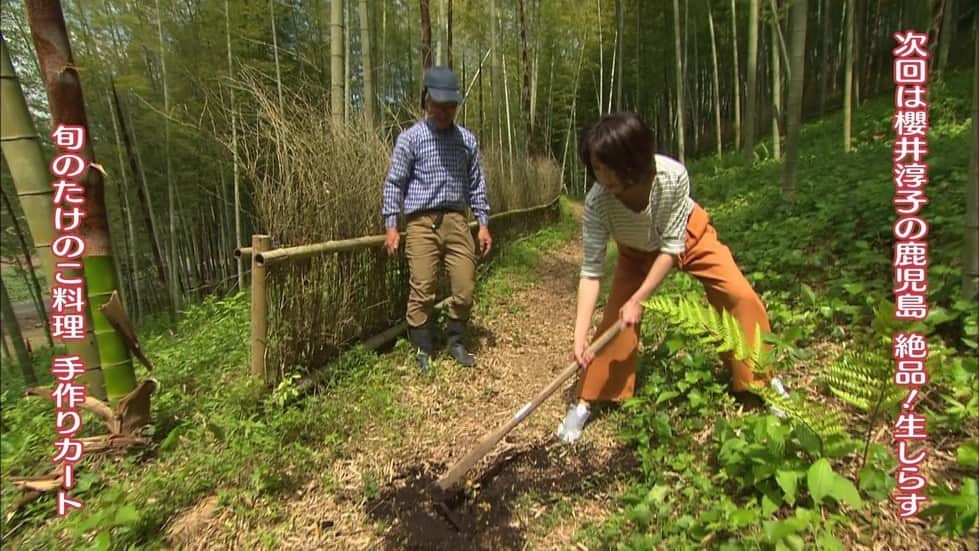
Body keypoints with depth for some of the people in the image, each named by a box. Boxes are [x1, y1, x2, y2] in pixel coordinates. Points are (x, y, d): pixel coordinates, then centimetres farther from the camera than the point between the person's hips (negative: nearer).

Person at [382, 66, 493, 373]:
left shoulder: (467, 140, 11)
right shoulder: (410, 138, 1)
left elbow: (476, 184, 14)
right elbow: (394, 183, 1)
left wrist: (483, 224, 9)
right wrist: (390, 225, -5)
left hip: (456, 221, 3)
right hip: (422, 223, -3)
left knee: (465, 288, 3)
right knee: (422, 291, -1)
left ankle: (456, 341, 25)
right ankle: (422, 349, 17)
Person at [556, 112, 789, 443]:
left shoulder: (673, 176, -39)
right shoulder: (597, 202, -36)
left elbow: (672, 247, -30)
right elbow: (591, 271, -33)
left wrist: (638, 300, -33)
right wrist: (580, 336, -39)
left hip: (688, 235, 1)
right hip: (638, 252, 0)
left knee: (742, 297, -9)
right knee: (616, 318, -11)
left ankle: (759, 378, 17)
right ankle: (585, 402, 4)